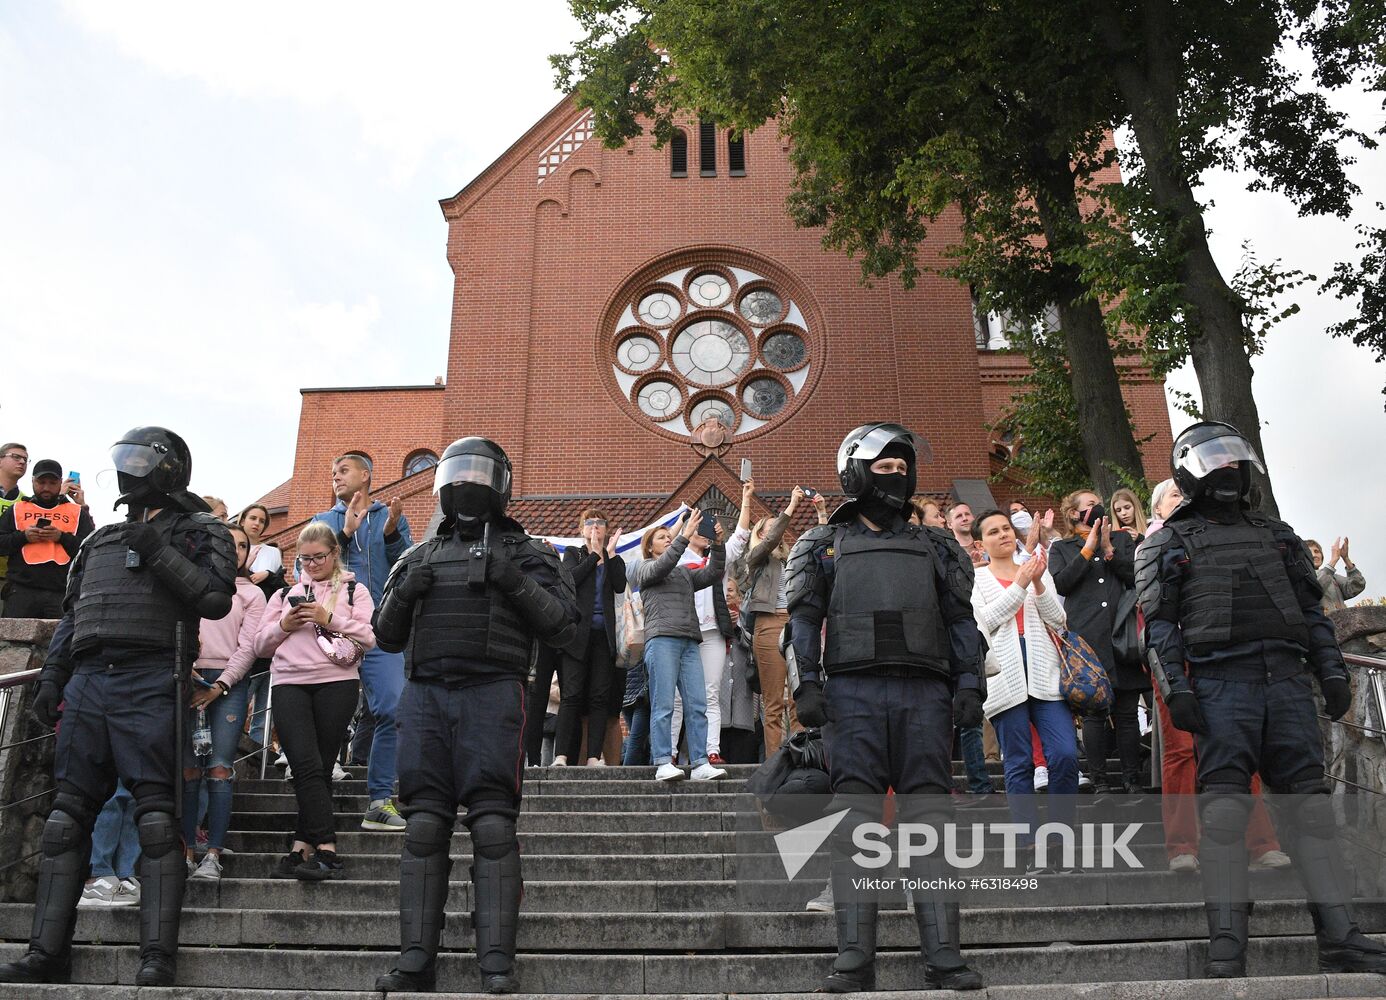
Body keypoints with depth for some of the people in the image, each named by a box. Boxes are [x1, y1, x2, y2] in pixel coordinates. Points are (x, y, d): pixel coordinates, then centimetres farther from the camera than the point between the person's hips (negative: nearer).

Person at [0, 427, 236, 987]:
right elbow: (71, 616, 26)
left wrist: (158, 552, -11)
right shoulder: (101, 540, 25)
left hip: (149, 683, -6)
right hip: (87, 679, 6)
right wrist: (52, 678, 16)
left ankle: (158, 958, -7)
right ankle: (46, 952, 13)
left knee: (155, 814, -8)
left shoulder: (196, 531, 7)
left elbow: (216, 598, -9)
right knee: (68, 813, 6)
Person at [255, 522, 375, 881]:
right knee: (307, 765, -13)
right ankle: (327, 851, -14)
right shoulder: (285, 594, 24)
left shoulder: (354, 591, 14)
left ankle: (301, 850, 0)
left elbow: (368, 638, 1)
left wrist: (330, 619, -10)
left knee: (321, 768, -3)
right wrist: (283, 625, 1)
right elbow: (261, 645, 21)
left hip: (337, 682, -2)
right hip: (289, 684, 2)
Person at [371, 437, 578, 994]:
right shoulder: (421, 556, 24)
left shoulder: (525, 552, 12)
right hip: (424, 694, 4)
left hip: (492, 692, -4)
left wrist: (516, 583, -10)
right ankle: (416, 958, 7)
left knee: (493, 827, -7)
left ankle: (497, 964, -5)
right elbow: (387, 635, 24)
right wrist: (403, 593, 4)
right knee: (424, 826, 2)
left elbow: (563, 627, 4)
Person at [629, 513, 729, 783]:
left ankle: (700, 764, -6)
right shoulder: (643, 568, 15)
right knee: (663, 705, -9)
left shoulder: (685, 572, 30)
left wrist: (717, 544, 2)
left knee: (697, 705, -4)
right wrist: (684, 535, -13)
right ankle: (664, 763, -9)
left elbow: (713, 573, 17)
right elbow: (661, 567, -6)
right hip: (662, 639, -5)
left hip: (689, 642, 5)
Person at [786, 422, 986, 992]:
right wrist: (807, 685, -5)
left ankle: (943, 956, 0)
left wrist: (969, 685, 4)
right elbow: (804, 619, 8)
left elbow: (961, 620, 17)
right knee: (856, 817, -5)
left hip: (925, 692, 2)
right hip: (853, 690, -1)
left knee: (930, 815, -2)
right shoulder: (826, 544, 16)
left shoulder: (934, 547, 21)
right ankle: (854, 959, -4)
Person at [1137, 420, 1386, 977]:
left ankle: (1339, 936, 7)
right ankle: (1227, 946, -7)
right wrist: (1176, 690, -10)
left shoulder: (1278, 534, 22)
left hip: (1288, 679, 4)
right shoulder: (1170, 543, 8)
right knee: (1225, 803, -8)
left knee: (1310, 799, 2)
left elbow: (1311, 610, 20)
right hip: (1221, 684, -4)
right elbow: (1160, 624, 1)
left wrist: (1331, 671, 8)